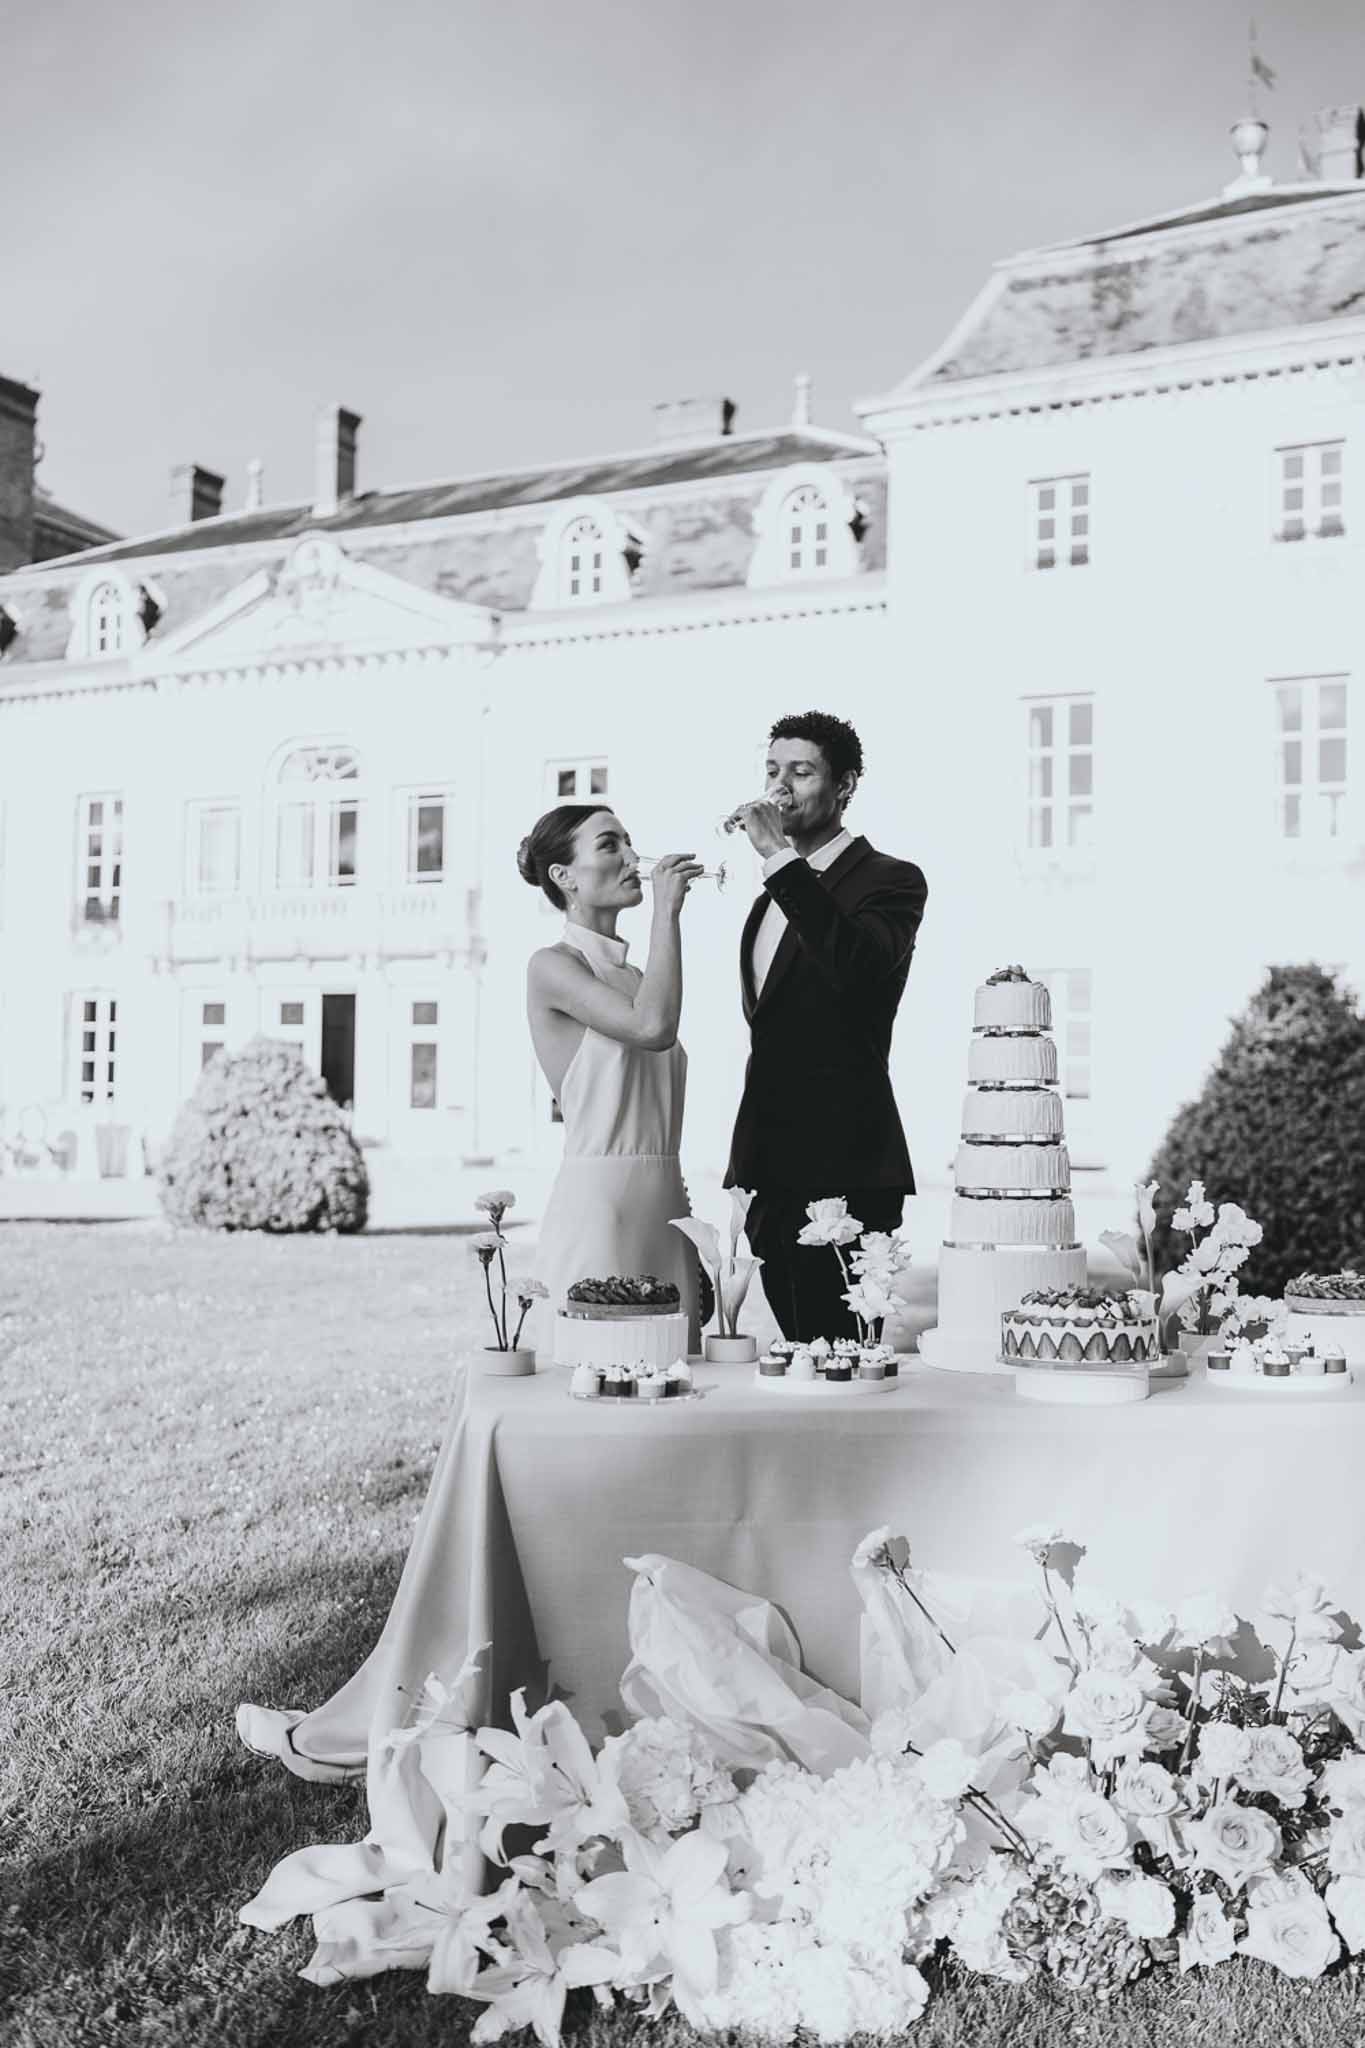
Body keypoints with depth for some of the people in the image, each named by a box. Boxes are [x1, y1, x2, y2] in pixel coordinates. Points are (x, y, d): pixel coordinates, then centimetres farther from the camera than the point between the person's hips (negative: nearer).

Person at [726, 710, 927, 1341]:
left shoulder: (890, 880, -3)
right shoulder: (774, 895, 21)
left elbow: (857, 965, -26)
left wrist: (780, 856, -24)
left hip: (843, 1173, -8)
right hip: (771, 1171, 8)